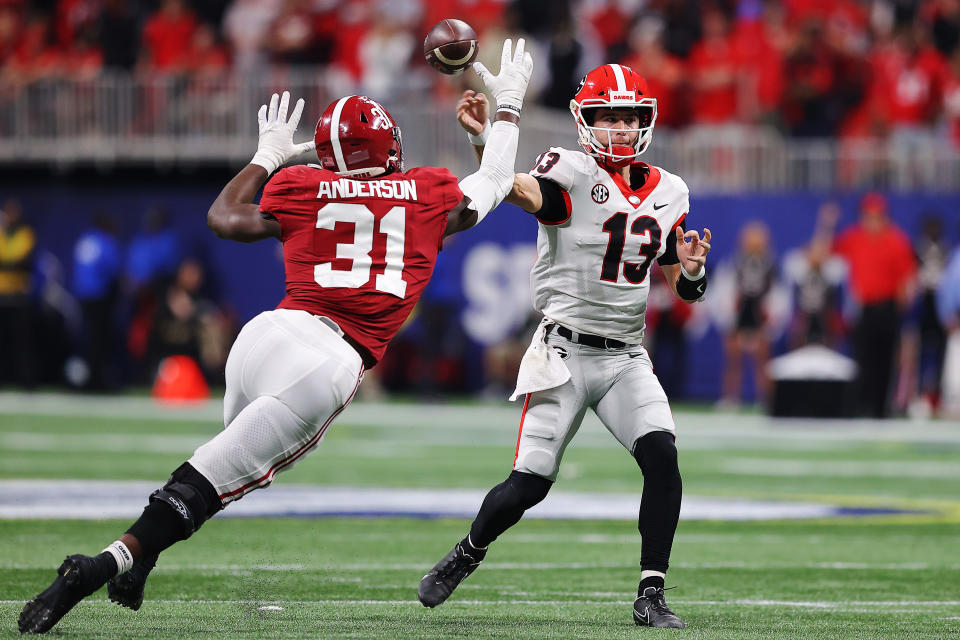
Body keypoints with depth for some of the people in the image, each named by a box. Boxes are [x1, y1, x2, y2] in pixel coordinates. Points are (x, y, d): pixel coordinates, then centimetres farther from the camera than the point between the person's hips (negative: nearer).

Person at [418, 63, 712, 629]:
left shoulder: (668, 193, 9)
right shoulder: (572, 174, -7)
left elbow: (687, 291, 14)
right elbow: (520, 191, -31)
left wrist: (691, 267, -11)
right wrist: (483, 139, -49)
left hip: (627, 355, 4)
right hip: (566, 351, -4)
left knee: (662, 456, -18)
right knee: (530, 484, -5)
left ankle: (651, 594, -11)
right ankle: (468, 553, 26)